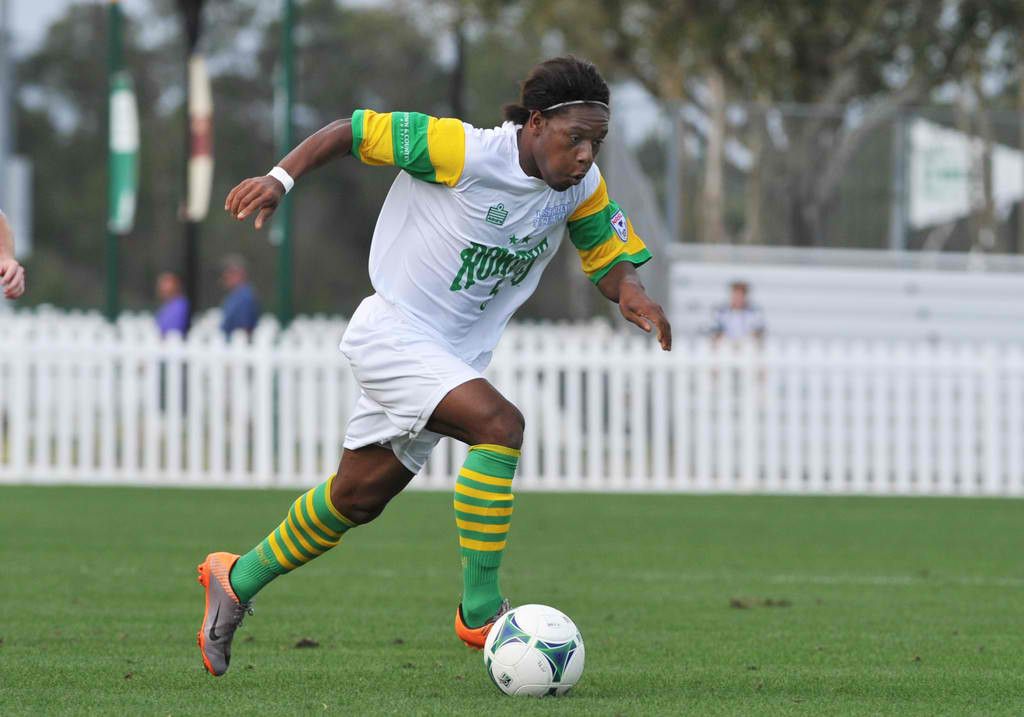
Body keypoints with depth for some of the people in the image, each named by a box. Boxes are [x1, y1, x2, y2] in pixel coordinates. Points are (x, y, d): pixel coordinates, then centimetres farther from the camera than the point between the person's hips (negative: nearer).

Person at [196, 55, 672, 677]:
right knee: (500, 424, -29)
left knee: (356, 498, 17)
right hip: (391, 334, -8)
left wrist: (630, 291, -15)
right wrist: (281, 179, -25)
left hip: (454, 358, 8)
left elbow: (608, 257, 8)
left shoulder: (583, 189, -4)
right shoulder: (462, 152, -23)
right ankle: (480, 612, -23)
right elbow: (352, 131, -15)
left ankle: (238, 580, 39)